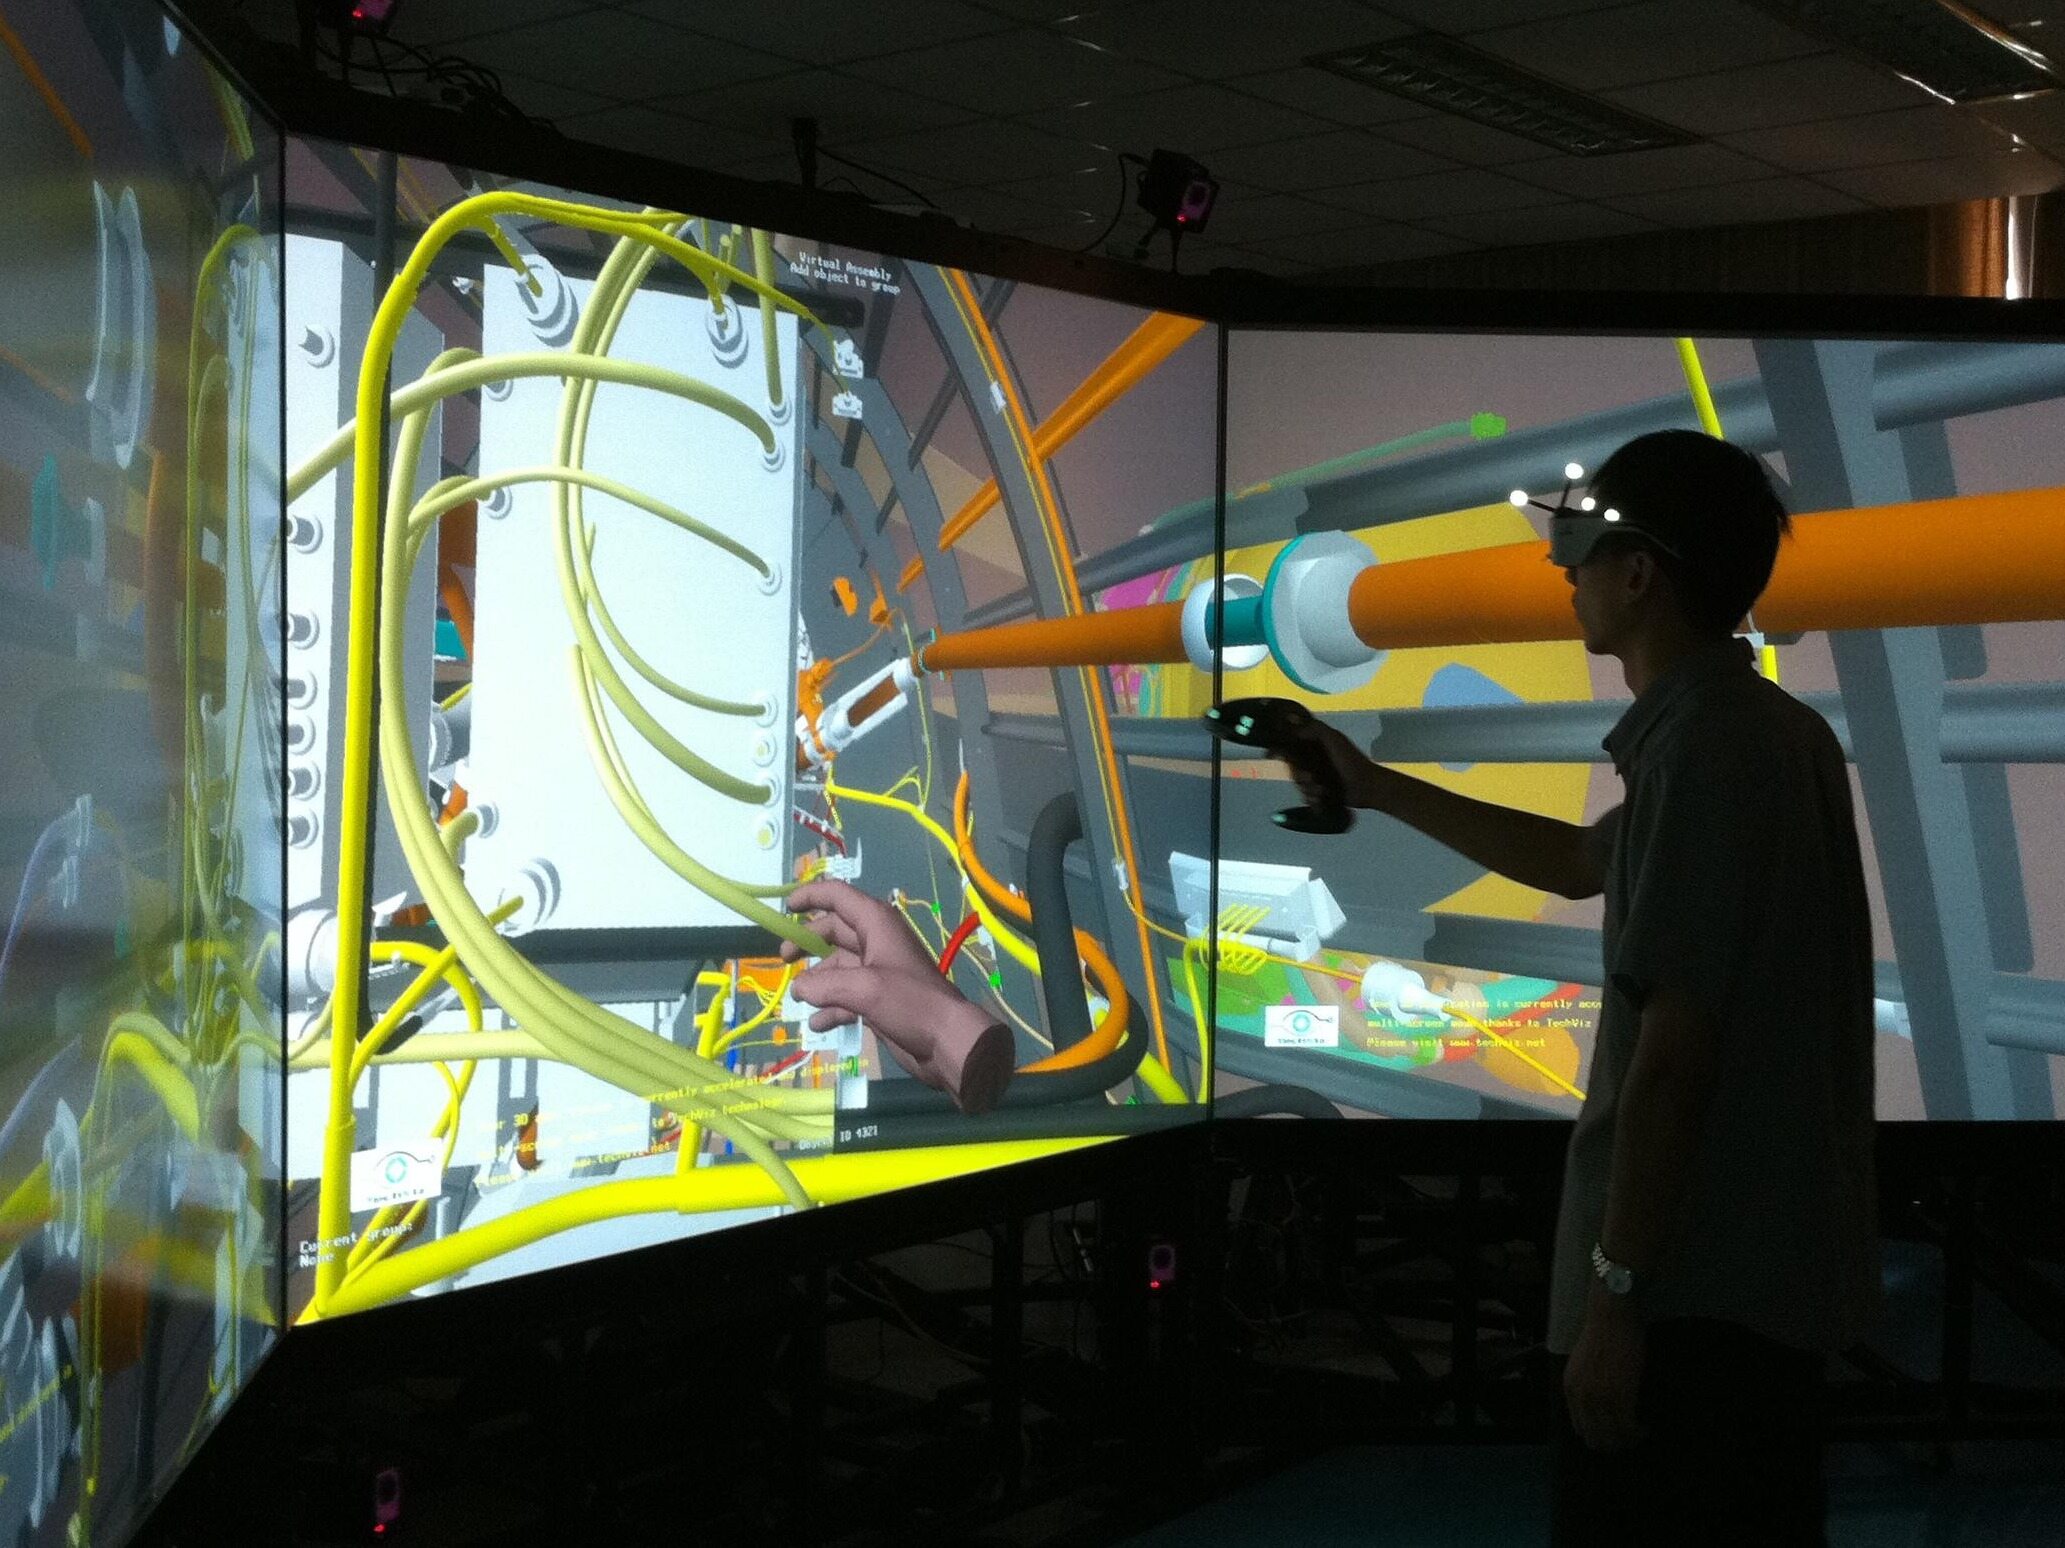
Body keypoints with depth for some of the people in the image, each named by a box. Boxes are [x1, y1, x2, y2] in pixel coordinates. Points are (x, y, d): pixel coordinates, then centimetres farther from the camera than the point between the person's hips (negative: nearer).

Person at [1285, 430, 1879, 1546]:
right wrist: (1376, 790, 30)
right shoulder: (1772, 732, 12)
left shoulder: (1701, 746, -18)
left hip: (1694, 1284, -10)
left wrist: (1615, 1289, -20)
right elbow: (1579, 863, 27)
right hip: (1771, 1264, 10)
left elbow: (1674, 1042, -23)